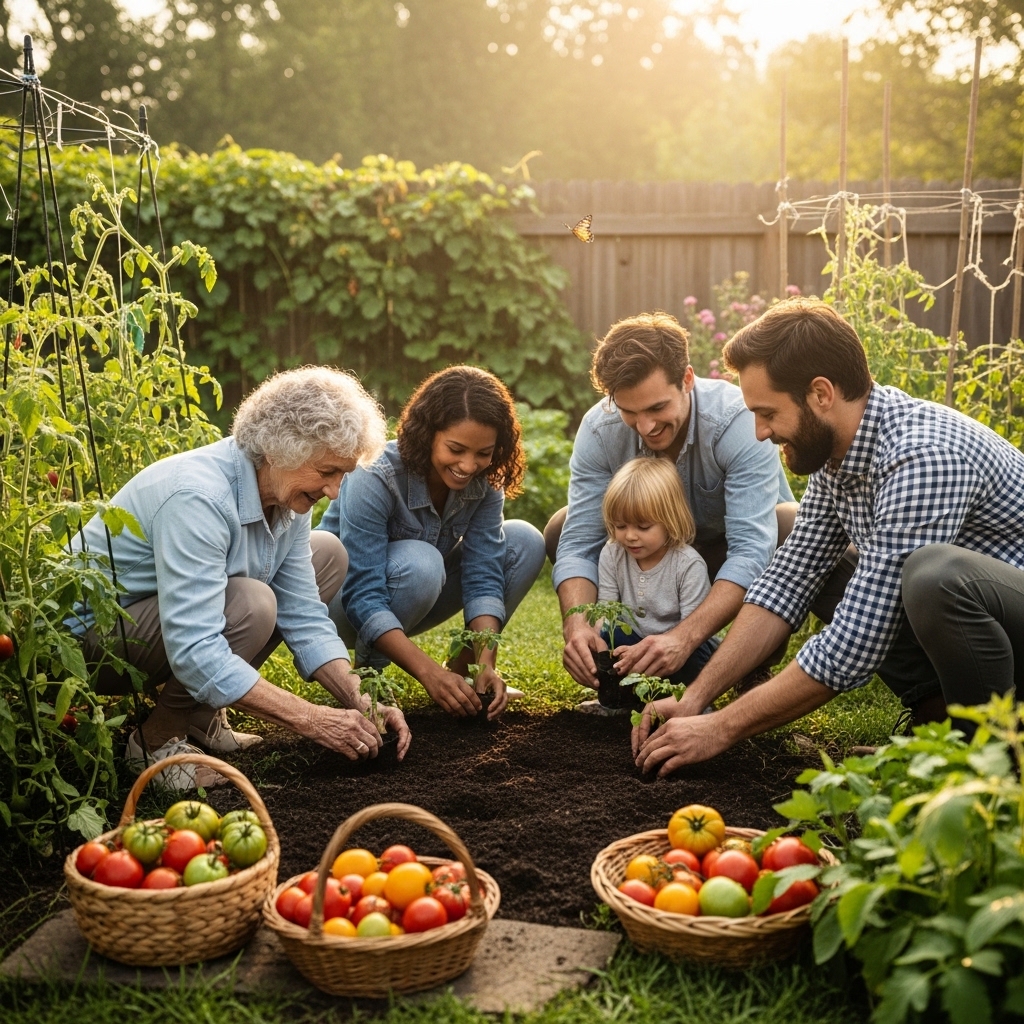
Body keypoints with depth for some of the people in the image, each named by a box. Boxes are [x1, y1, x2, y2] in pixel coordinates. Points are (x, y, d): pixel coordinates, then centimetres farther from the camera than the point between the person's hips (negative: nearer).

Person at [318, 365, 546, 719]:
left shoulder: (484, 482, -16)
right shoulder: (374, 480, -32)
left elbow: (483, 576, -19)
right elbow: (364, 598, -36)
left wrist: (486, 664, -33)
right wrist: (429, 672, -45)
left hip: (417, 601, 5)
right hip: (342, 596, -5)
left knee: (526, 542, -12)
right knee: (419, 562, -38)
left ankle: (463, 667, -4)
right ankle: (368, 671, -13)